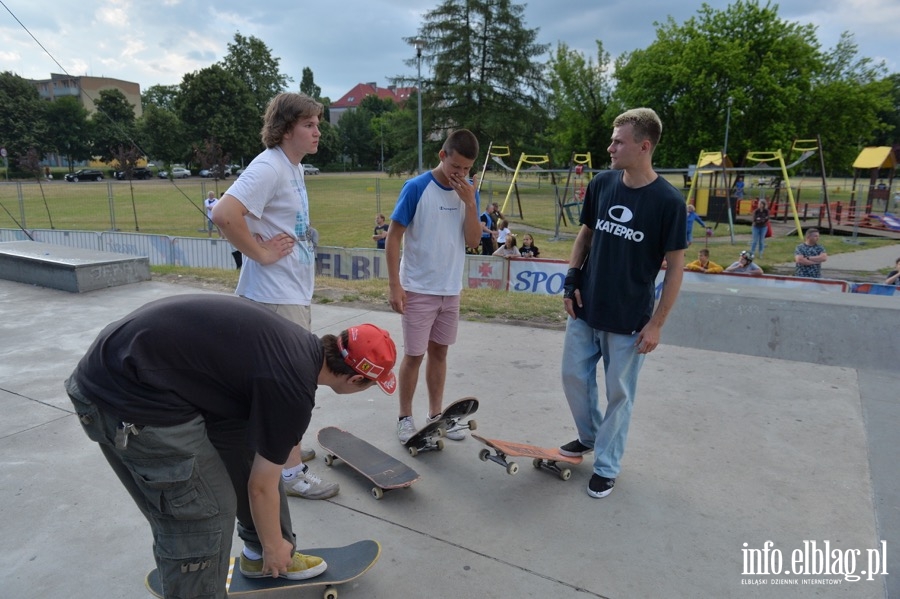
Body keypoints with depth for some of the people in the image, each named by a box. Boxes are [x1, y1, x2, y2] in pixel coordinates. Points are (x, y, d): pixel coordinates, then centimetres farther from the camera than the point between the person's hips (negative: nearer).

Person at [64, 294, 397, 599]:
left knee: (253, 457, 16)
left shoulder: (301, 348, 7)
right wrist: (274, 545, 14)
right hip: (124, 395, -10)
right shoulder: (292, 390, -19)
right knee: (203, 514, -3)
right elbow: (262, 486, -4)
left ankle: (259, 555, 36)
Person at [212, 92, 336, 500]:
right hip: (276, 296, -10)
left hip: (294, 293, 10)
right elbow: (223, 213, -31)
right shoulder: (268, 167, -18)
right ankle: (292, 472, 12)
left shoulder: (293, 167, 12)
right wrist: (261, 252, -21)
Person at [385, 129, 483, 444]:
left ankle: (435, 414, 28)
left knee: (439, 351, 14)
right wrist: (394, 284, -15)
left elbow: (473, 240, 0)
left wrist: (470, 202, -14)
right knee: (414, 355, 4)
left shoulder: (469, 191, 2)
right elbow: (393, 237, -11)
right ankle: (405, 417, 20)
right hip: (418, 288, -5)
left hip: (451, 289, 5)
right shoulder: (416, 187, -13)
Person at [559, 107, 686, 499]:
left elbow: (675, 266, -9)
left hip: (629, 320, -4)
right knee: (574, 377, 15)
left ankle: (606, 465, 28)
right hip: (585, 309, 5)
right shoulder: (601, 184, -2)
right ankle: (589, 436, 41)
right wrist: (572, 280, 2)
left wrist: (656, 323, -10)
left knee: (619, 394, 9)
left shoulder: (668, 201, -14)